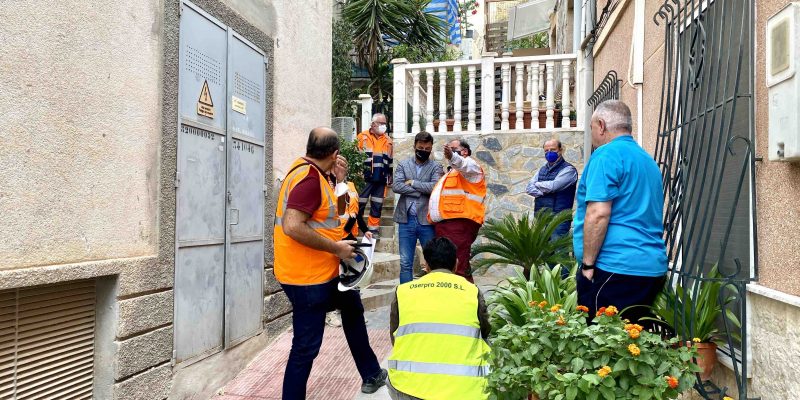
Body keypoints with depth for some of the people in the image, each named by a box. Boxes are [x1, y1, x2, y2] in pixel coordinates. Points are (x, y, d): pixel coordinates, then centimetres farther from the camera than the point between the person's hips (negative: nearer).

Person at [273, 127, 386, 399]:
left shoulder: (312, 172, 7)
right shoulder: (309, 177, -23)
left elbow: (324, 209, 16)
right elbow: (292, 226, -32)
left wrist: (337, 179, 5)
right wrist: (336, 248, -23)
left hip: (323, 272, 11)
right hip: (306, 277, -11)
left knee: (352, 305, 25)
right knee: (306, 347, 0)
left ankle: (371, 375, 40)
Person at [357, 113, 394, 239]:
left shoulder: (388, 140, 12)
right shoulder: (363, 137, -1)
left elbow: (390, 160, 18)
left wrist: (390, 175, 15)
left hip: (380, 179, 4)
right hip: (365, 177, -4)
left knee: (377, 205, 7)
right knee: (360, 204, 0)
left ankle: (373, 229, 16)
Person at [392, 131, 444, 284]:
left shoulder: (436, 167, 5)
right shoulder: (403, 165, 8)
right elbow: (396, 186, -8)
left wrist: (412, 182, -7)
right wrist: (422, 191, -10)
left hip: (427, 221, -1)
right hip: (406, 220, 1)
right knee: (405, 263, 6)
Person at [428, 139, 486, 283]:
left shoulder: (469, 165, 3)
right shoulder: (451, 172, 31)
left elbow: (463, 165, -23)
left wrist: (452, 157, -41)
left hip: (458, 222, -10)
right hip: (442, 224, 10)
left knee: (459, 267, -13)